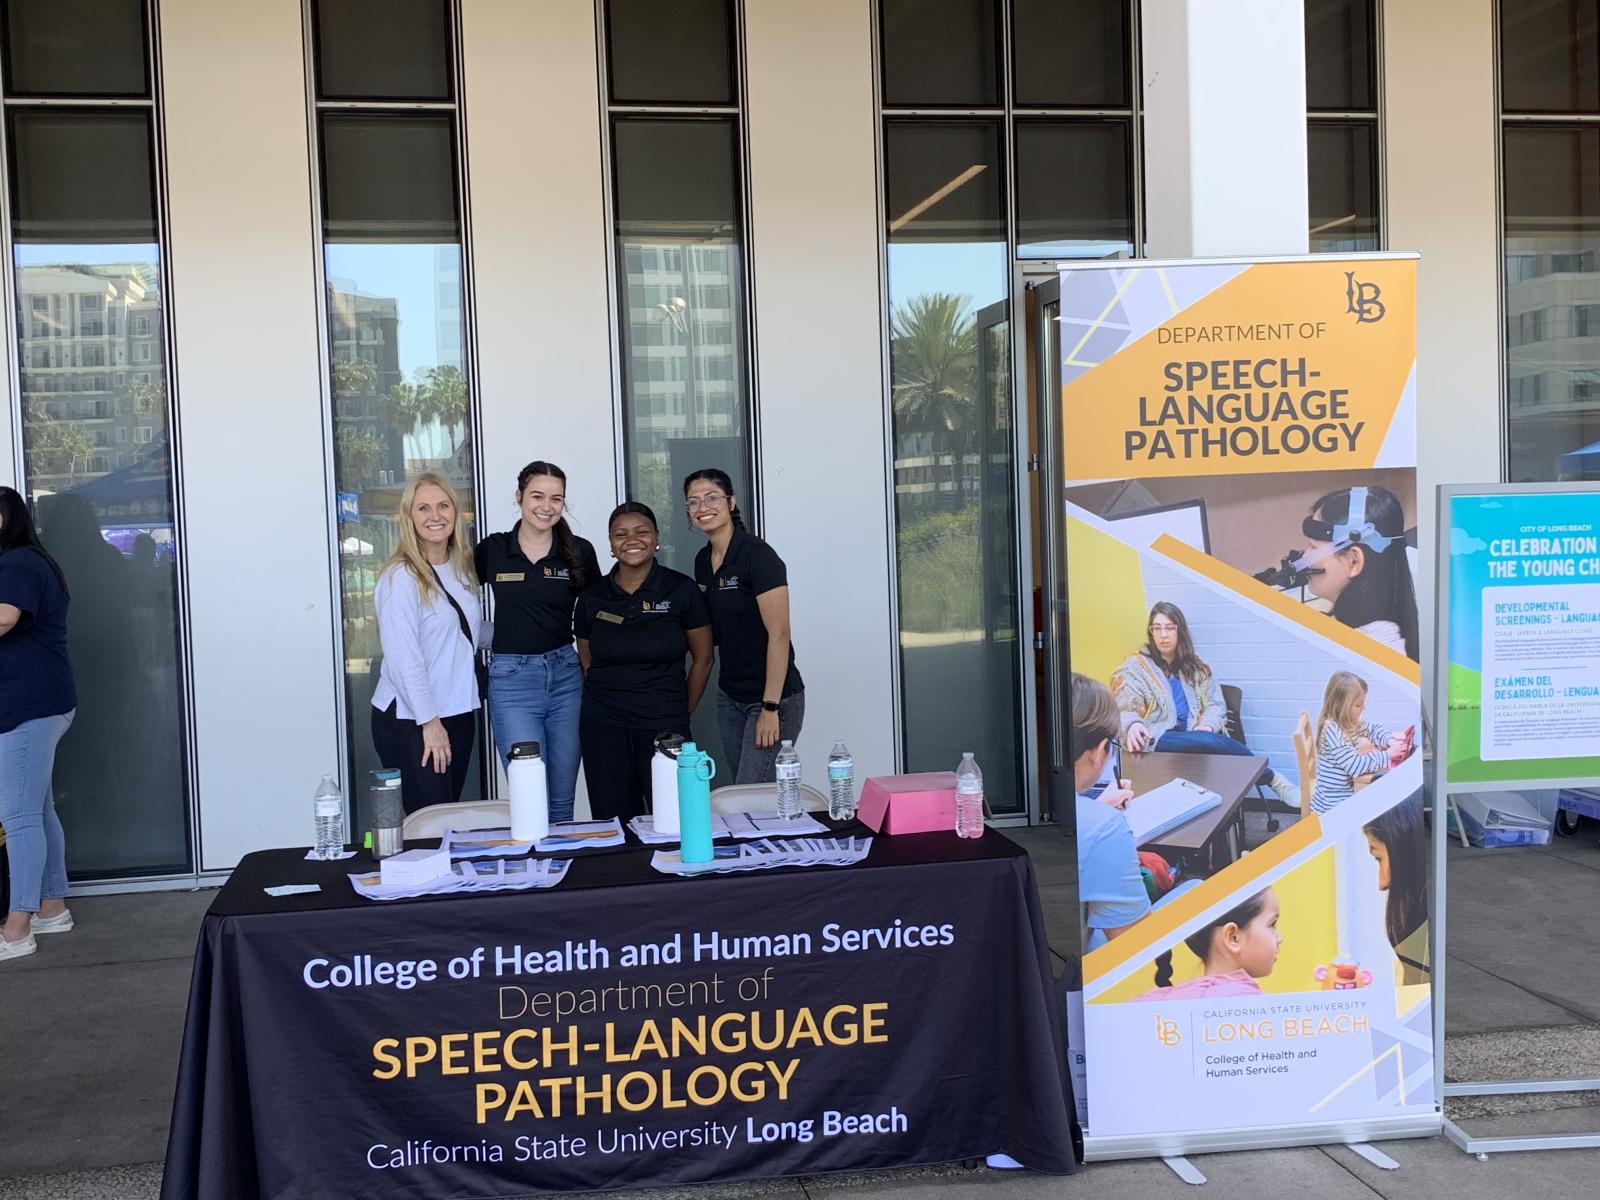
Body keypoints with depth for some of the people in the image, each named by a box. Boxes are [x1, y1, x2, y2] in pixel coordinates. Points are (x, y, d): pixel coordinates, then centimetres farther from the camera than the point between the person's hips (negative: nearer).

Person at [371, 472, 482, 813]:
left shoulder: (461, 570, 11)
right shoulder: (401, 576, -12)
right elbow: (402, 656, -16)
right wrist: (429, 721, -16)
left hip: (459, 712, 8)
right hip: (409, 721, -7)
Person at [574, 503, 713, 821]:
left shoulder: (681, 589, -1)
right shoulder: (592, 597, 5)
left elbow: (702, 660, 5)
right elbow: (587, 664, 14)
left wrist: (681, 713, 8)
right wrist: (609, 702, 8)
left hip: (664, 727, -2)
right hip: (603, 728, 2)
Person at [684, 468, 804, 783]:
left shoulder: (758, 555, -15)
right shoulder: (703, 560, 9)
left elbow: (779, 634, -19)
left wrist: (770, 707, -21)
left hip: (772, 698, -8)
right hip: (730, 697, 8)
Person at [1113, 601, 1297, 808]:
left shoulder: (1195, 666, 19)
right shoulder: (1134, 667, 5)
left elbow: (1216, 704, 14)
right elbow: (1121, 712, -2)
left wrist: (1207, 725, -10)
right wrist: (1133, 725, -27)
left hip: (1197, 736, 4)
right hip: (1157, 740, -4)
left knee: (1211, 739, -34)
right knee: (1208, 742, -32)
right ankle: (1272, 777, -19)